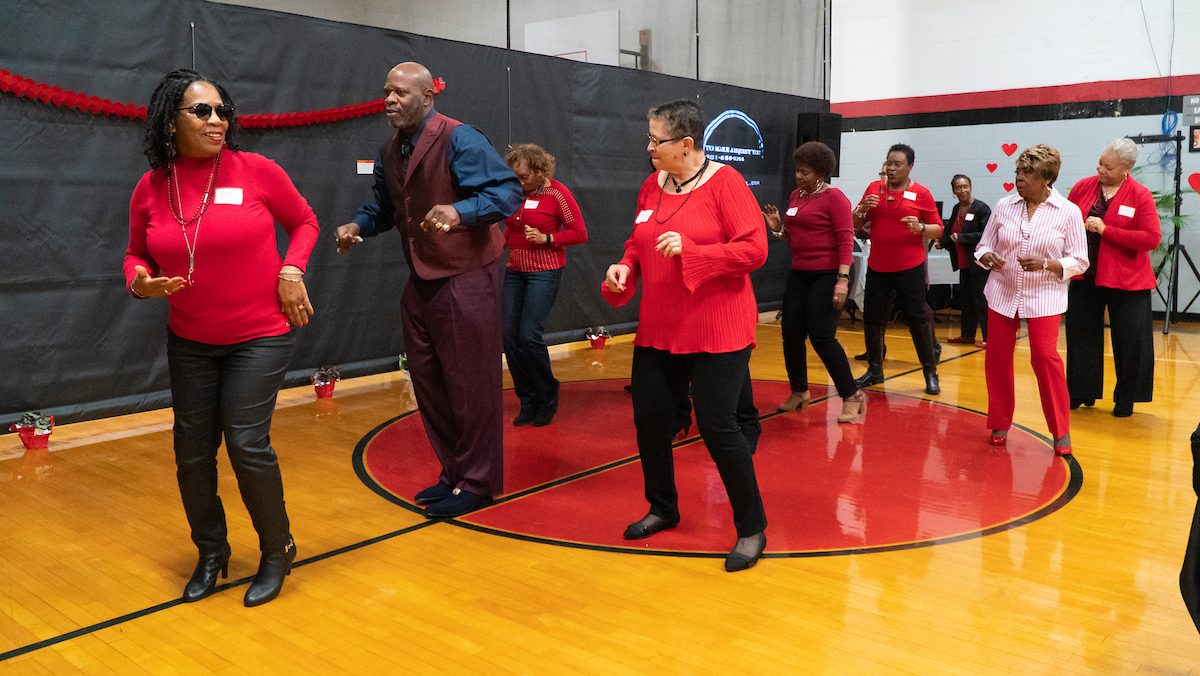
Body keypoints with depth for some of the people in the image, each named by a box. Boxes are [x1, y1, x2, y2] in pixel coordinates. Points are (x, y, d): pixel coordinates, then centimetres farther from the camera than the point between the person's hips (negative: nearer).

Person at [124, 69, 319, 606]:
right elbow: (137, 255, 12)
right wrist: (142, 282, -10)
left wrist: (291, 271, -10)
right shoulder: (150, 189, -2)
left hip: (259, 337, -3)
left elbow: (305, 223, 5)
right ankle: (210, 555, 30)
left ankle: (277, 552, 14)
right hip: (189, 342, 4)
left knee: (246, 443, -9)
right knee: (192, 451, 8)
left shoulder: (257, 171, -9)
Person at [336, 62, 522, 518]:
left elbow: (508, 190, -22)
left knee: (470, 385, 0)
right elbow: (384, 205, 24)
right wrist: (359, 226, 4)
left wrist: (459, 211, -37)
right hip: (421, 281, 9)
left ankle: (478, 484, 14)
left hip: (465, 279, -9)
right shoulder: (389, 152, 11)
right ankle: (453, 473, 30)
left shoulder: (460, 140, -14)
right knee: (428, 383, 15)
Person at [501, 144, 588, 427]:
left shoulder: (557, 193, -8)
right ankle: (528, 402, 13)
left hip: (545, 271, -6)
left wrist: (546, 238, -17)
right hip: (515, 271, 7)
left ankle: (548, 398, 8)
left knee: (529, 334, -14)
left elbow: (580, 233, -7)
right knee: (510, 335, 0)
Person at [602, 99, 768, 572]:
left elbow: (754, 250, -15)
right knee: (649, 419, 9)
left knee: (717, 426, -7)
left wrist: (689, 250, -23)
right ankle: (663, 509, 33)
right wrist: (625, 267, -1)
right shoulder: (652, 186, 9)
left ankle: (752, 528, 12)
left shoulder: (724, 182, -9)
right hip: (658, 331, 7)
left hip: (717, 332, -6)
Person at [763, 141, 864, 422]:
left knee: (821, 337, -10)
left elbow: (845, 239, -14)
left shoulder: (834, 197, -8)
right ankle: (799, 392, 24)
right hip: (799, 275, 7)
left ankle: (851, 396, 4)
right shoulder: (795, 196, 14)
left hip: (828, 275, -7)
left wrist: (842, 279, -22)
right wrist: (778, 228, 1)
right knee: (791, 334, 5)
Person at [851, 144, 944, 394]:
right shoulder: (874, 189, 8)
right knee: (871, 318, 6)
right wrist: (863, 209, -9)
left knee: (917, 318, -3)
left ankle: (931, 373, 11)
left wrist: (920, 228, -20)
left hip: (910, 268, -4)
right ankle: (874, 370, 22)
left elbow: (938, 229, 0)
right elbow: (856, 225, 11)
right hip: (877, 267, 4)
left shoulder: (921, 194, -1)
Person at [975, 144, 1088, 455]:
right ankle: (999, 426, 19)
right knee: (997, 357, 2)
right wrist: (988, 257, -14)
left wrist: (1046, 263, -20)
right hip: (1003, 293, 3)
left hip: (1044, 296, -3)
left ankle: (1061, 431, 4)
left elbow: (1079, 261, -2)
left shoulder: (1068, 212, -4)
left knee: (1045, 357, -12)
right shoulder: (1004, 206, 3)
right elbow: (983, 246, 10)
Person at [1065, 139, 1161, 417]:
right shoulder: (1083, 187, 2)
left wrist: (1106, 230, -20)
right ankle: (1083, 392, 23)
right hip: (1085, 276, 4)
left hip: (1125, 280, -3)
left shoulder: (1141, 196, -8)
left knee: (1129, 341, 4)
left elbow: (1152, 238, -16)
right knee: (1081, 333, 9)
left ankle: (1126, 399, 19)